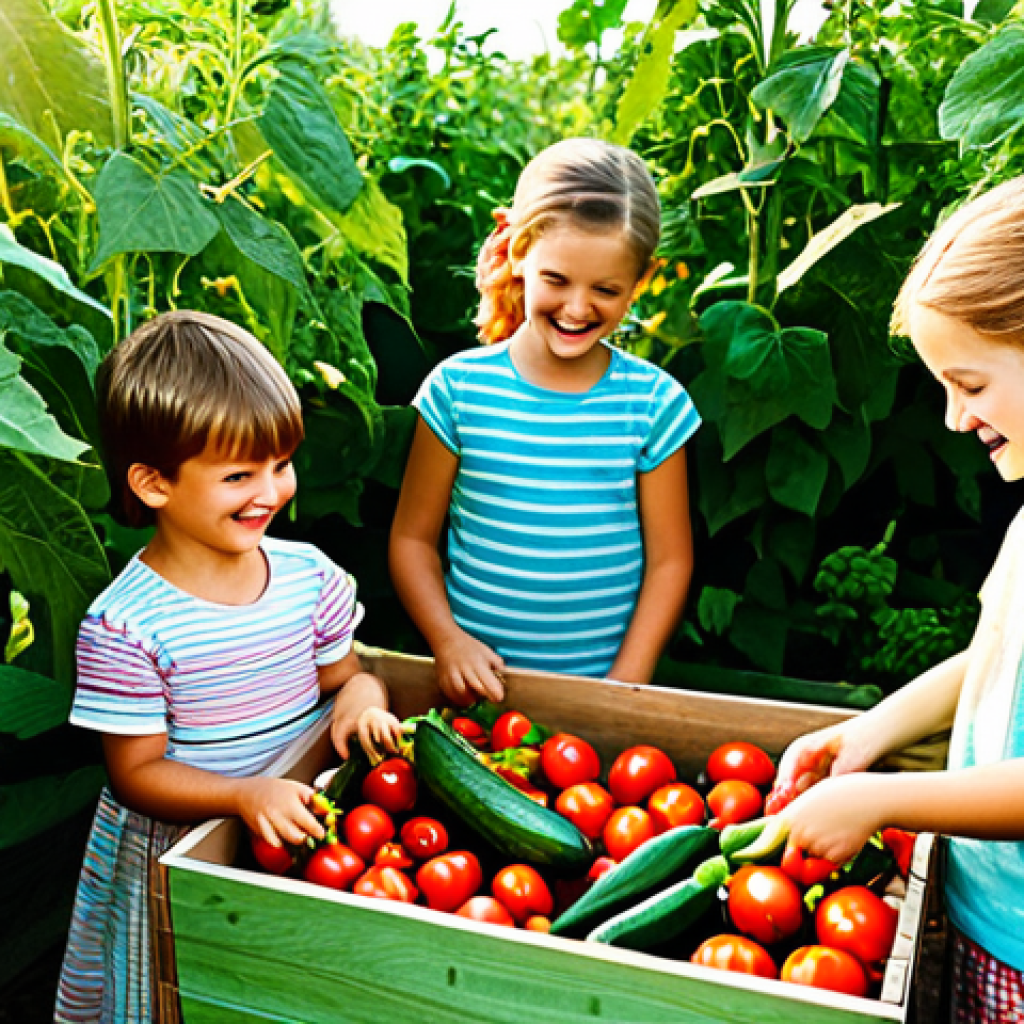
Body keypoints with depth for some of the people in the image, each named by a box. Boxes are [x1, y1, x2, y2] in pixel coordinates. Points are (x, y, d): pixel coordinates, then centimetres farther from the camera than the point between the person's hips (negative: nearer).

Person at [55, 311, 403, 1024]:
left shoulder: (309, 574, -8)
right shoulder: (124, 628, -21)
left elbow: (344, 671, 6)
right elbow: (136, 774, -16)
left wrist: (360, 695, -17)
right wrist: (245, 794, -30)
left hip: (299, 822, 4)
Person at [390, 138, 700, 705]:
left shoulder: (653, 402, -3)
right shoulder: (458, 388, -4)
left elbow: (669, 558, 2)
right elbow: (413, 536, 2)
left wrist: (627, 679, -5)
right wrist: (447, 640, -10)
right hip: (479, 678, 0)